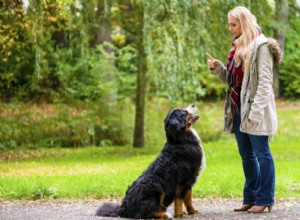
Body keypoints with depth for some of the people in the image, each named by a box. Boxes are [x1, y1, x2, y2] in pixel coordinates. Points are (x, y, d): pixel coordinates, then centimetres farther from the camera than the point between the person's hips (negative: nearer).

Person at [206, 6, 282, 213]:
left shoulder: (261, 46, -11)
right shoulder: (238, 47, 14)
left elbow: (264, 82, -16)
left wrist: (256, 111, -21)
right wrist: (217, 68, 2)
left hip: (255, 110, -8)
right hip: (239, 109, 9)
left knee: (261, 153, -2)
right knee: (246, 155, 12)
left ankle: (265, 199, 4)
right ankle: (250, 198, 19)